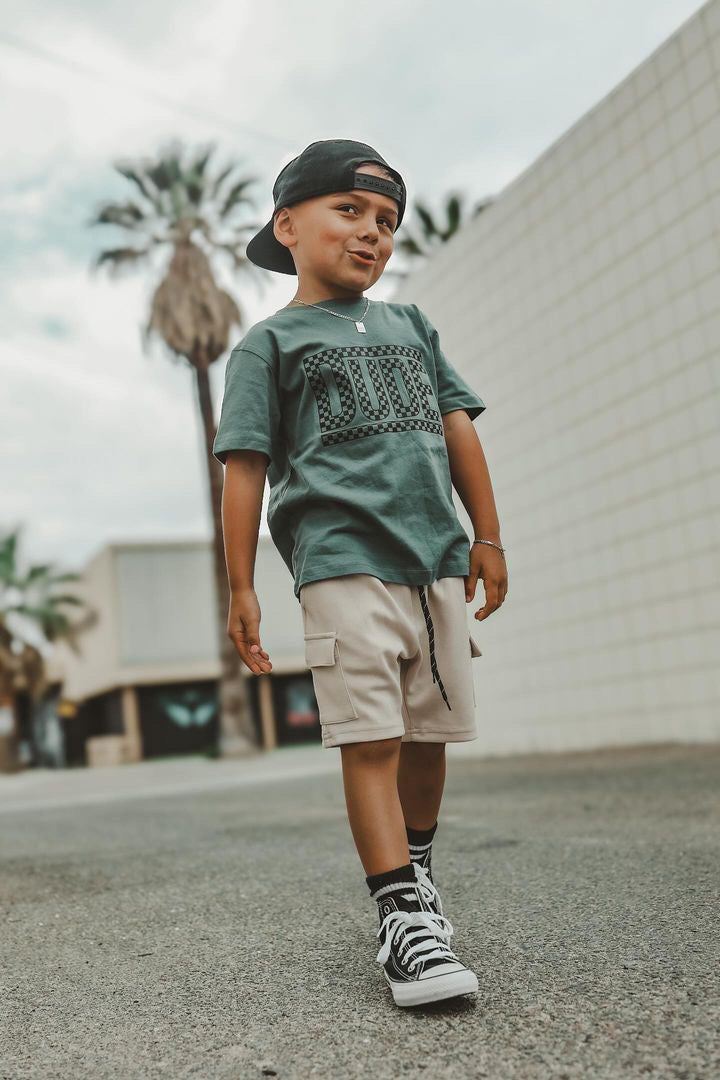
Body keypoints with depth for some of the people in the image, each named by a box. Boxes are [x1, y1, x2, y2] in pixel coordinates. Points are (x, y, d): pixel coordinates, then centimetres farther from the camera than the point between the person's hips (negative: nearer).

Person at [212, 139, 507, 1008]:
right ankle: (401, 918, -1)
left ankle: (415, 869, 32)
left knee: (430, 734, 11)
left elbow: (457, 426, 19)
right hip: (344, 565, -5)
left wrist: (487, 536, 12)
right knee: (371, 741, -8)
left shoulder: (410, 325, 21)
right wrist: (240, 590, -5)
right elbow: (244, 466, 0)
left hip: (436, 560, 5)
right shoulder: (270, 342, 6)